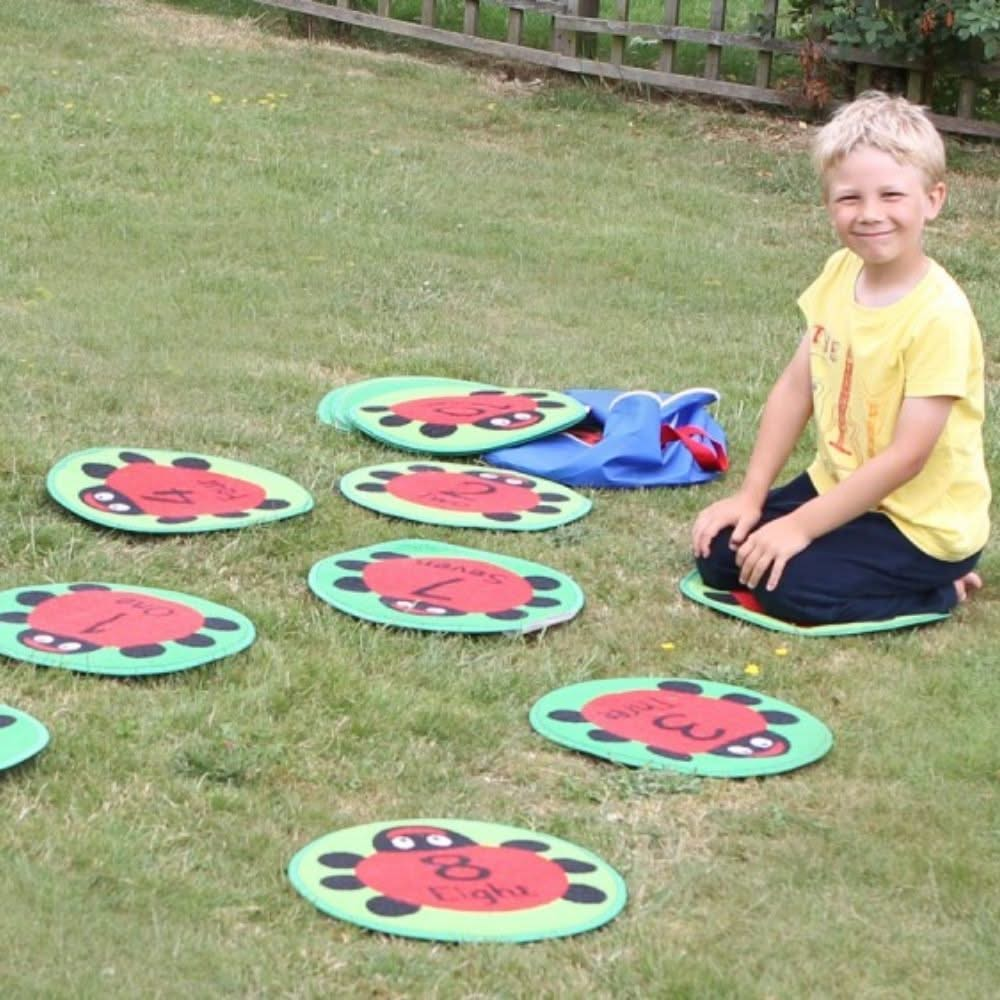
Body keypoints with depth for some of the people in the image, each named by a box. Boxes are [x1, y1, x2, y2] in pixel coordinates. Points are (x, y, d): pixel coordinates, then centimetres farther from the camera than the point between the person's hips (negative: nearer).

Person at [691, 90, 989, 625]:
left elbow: (906, 457, -25)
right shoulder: (840, 274, -3)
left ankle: (940, 588, 0)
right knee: (721, 553, -1)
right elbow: (795, 388, 3)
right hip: (842, 488, 7)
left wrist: (799, 527, -22)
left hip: (920, 523, -7)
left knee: (787, 585, -22)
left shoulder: (938, 315, -25)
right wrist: (750, 496, -1)